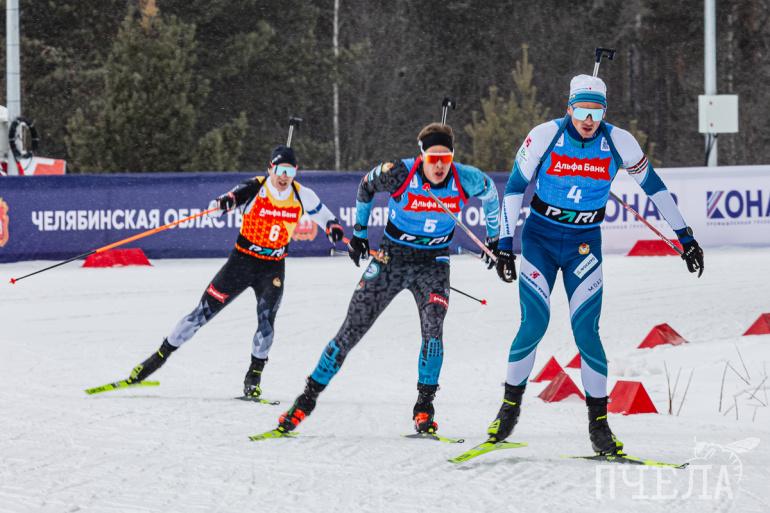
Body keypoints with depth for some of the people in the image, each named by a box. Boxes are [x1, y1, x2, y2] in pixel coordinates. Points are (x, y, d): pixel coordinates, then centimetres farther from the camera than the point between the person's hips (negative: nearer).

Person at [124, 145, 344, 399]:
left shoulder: (302, 195, -4)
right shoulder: (256, 187, -13)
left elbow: (323, 214, 11)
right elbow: (237, 195, -28)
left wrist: (333, 227, -11)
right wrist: (224, 201, -52)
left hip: (273, 269, 2)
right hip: (242, 261, -2)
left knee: (266, 323, -15)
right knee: (202, 313, -1)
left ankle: (253, 378, 5)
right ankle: (160, 356, 12)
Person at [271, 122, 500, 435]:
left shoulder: (466, 180, -17)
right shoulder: (399, 174, -22)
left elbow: (490, 192, 8)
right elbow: (366, 186, 1)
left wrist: (493, 239, 14)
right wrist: (359, 231, 9)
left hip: (433, 264, 1)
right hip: (391, 257, -1)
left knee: (432, 328, -22)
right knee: (351, 330, -2)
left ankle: (424, 409, -8)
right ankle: (308, 398, 9)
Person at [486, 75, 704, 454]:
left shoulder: (618, 142, -10)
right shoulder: (545, 137, -13)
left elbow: (653, 185, 3)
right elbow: (514, 187, -4)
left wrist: (685, 237, 6)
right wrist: (504, 245, -7)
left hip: (584, 245, 1)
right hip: (540, 238, -1)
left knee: (586, 331, -8)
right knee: (533, 326, -10)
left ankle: (599, 424, 1)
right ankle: (509, 408, 9)